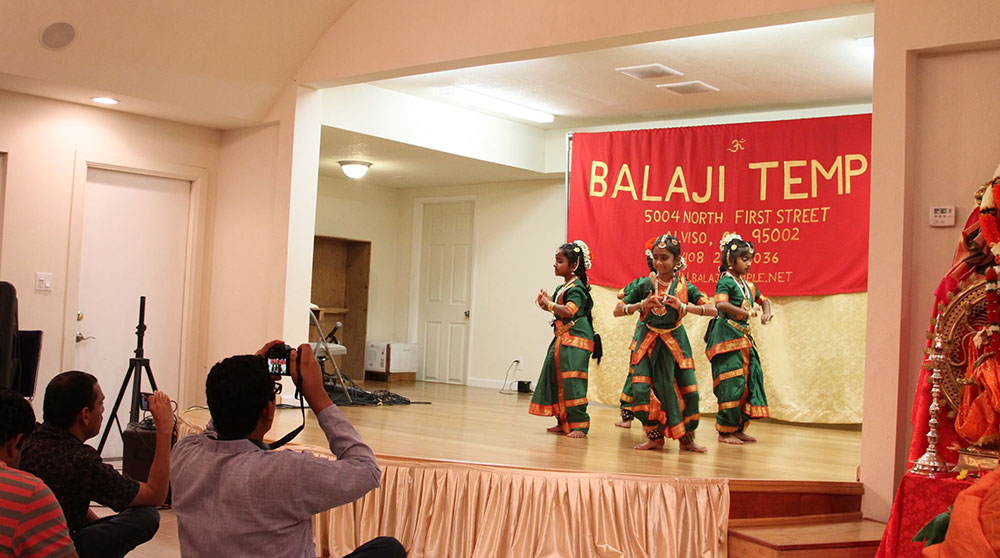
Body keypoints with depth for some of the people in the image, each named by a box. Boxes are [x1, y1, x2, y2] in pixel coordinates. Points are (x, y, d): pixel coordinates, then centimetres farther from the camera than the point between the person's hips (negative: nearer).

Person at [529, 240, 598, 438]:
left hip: (576, 340, -10)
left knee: (572, 382, -11)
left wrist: (549, 303, -14)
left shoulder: (576, 288, -13)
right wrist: (546, 303, 3)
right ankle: (563, 422, 18)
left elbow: (568, 312, -26)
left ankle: (579, 425, -7)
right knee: (556, 381, 10)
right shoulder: (561, 288, 15)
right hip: (561, 339, 10)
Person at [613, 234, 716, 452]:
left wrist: (683, 307, -19)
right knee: (641, 388, -8)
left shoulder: (685, 287, -2)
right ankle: (654, 436, 8)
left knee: (688, 389, -4)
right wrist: (642, 305, -16)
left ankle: (686, 438, 14)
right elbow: (617, 311, -1)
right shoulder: (644, 284, -1)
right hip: (647, 341, 0)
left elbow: (712, 310, -7)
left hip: (674, 342, 0)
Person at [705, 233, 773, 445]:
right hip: (727, 336, -9)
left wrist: (766, 312, 10)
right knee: (731, 383, -9)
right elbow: (721, 304, -26)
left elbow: (764, 300, 31)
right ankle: (725, 431, -1)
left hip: (743, 337, 9)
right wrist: (747, 313, -25)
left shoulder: (748, 286, 15)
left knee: (751, 378, 7)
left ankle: (738, 428, 15)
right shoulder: (725, 281, -9)